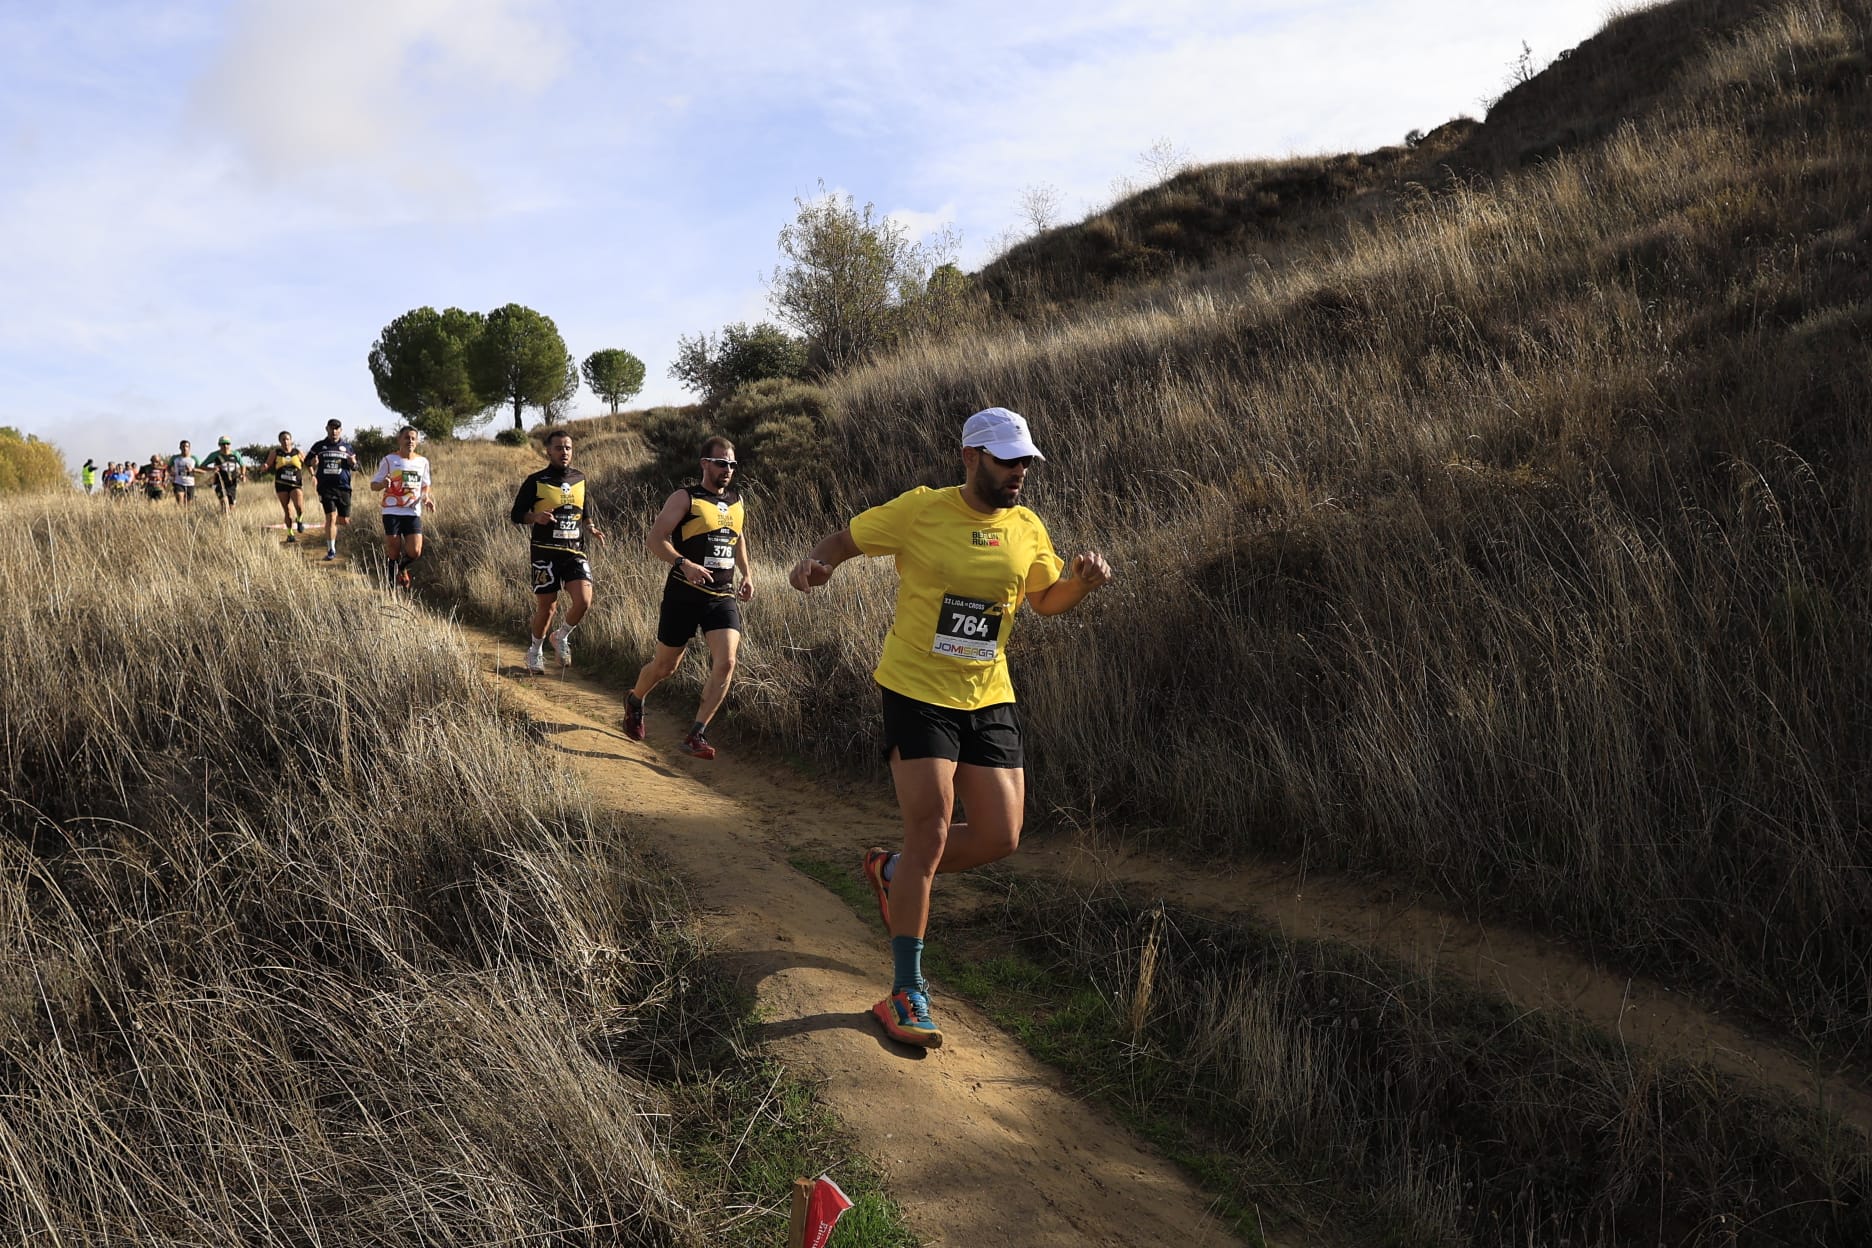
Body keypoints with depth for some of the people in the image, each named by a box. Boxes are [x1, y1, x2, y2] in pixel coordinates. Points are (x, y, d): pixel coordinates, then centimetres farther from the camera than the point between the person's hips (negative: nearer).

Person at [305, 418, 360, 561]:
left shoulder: (348, 447, 10)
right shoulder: (319, 446, 7)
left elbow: (355, 467, 15)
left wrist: (353, 463, -9)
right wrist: (313, 464, -9)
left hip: (343, 487, 2)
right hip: (326, 488, -2)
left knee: (344, 520, 4)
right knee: (331, 517, -11)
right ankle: (331, 550, -5)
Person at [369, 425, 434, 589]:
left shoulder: (422, 462, 8)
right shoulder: (389, 460, -1)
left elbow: (425, 485, 21)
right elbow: (373, 485, 1)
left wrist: (427, 498, 0)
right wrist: (383, 484, -21)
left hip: (413, 512, 2)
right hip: (392, 512, -2)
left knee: (415, 552, -8)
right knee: (393, 552, -2)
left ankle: (402, 568, 27)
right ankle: (392, 580, 25)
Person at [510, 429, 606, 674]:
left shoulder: (579, 478, 9)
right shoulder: (536, 482, -4)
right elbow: (516, 515, 0)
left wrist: (590, 527, 3)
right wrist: (535, 517, -20)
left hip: (575, 552, 3)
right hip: (545, 553, -3)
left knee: (583, 602, -14)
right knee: (546, 608, 1)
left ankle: (561, 637, 16)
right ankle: (534, 652, 27)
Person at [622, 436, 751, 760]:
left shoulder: (737, 500, 12)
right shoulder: (685, 498, -6)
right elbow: (654, 540, -13)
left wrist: (746, 573, 17)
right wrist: (684, 564, -28)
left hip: (723, 596, 4)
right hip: (684, 594, -4)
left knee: (725, 663, -16)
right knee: (665, 666, 9)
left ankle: (696, 736, -8)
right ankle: (635, 701, 42)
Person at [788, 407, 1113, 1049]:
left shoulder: (1027, 528, 5)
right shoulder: (919, 510, -8)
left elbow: (1047, 600, 18)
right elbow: (845, 539, 2)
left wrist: (1082, 580, -3)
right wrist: (814, 562, -20)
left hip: (988, 700, 5)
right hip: (917, 692, -5)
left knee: (999, 838, 3)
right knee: (930, 834, -10)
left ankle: (893, 871, 32)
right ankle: (906, 993, 2)